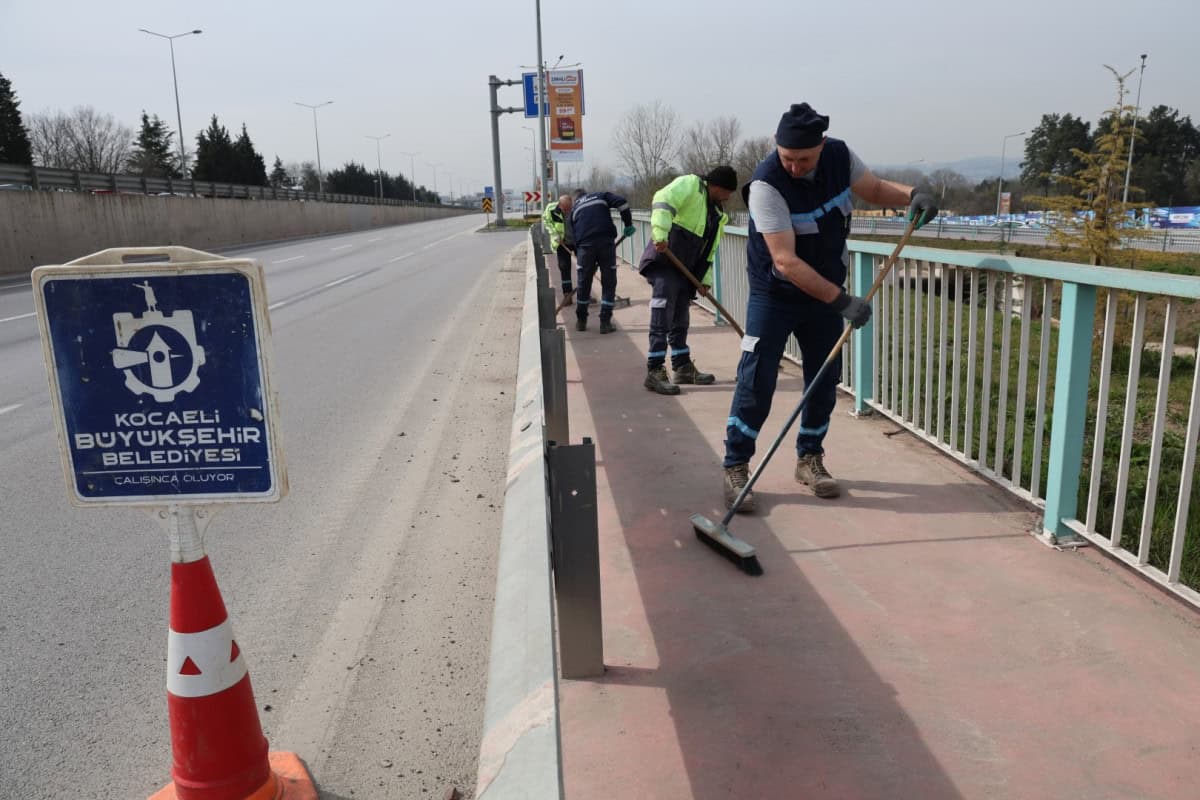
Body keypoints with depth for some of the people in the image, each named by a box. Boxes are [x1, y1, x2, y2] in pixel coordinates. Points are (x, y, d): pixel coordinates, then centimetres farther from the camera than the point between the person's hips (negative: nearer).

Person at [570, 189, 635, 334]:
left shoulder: (574, 208, 25)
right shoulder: (601, 196, 19)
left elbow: (574, 235, 21)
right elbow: (621, 202, -1)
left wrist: (578, 255, 25)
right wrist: (628, 224, 7)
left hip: (585, 246, 2)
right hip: (606, 242, -2)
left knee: (583, 284, 14)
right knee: (609, 283, 6)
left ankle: (581, 321, 24)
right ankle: (605, 322, 4)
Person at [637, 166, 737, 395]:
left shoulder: (717, 213, 21)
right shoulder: (690, 184, -4)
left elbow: (709, 250, 23)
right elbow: (663, 201, -22)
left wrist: (705, 279, 13)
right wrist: (660, 235, -34)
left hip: (686, 270, 9)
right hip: (664, 262, -9)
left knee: (680, 321, 15)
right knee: (662, 320, -10)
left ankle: (683, 367, 24)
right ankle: (654, 372, -8)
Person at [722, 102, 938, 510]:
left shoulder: (840, 156, -9)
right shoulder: (766, 184, -27)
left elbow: (875, 189, 10)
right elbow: (786, 262, -31)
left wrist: (911, 194, -12)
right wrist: (842, 301, -33)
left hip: (826, 292, 5)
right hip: (774, 296, -5)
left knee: (825, 380, 9)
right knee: (756, 382, -8)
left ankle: (809, 459, 25)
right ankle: (735, 467, 4)